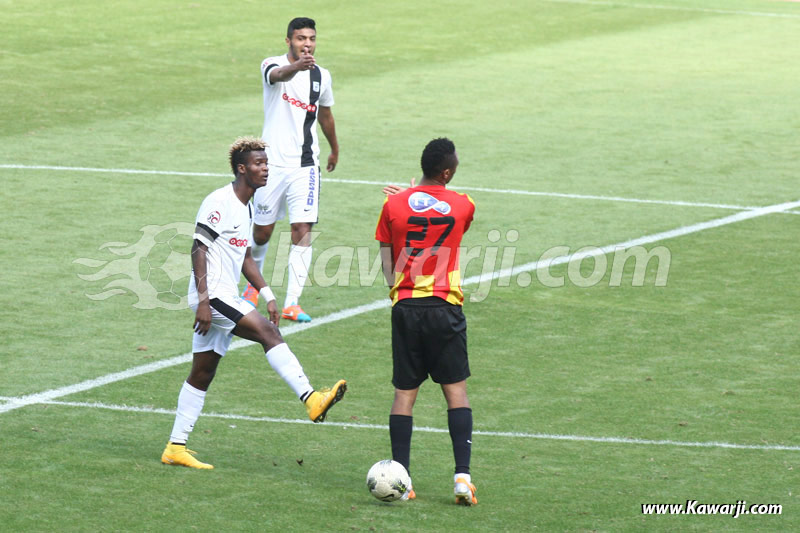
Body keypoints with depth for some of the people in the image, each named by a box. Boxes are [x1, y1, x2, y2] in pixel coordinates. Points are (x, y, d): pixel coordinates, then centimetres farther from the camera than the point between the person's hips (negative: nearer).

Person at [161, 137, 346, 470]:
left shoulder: (246, 207, 18)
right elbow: (199, 249, -16)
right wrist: (203, 300, -21)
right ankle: (311, 399, -31)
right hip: (213, 293, -10)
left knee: (202, 373, 10)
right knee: (268, 332, -22)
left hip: (227, 296, 10)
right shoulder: (220, 202, -12)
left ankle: (176, 447, 13)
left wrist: (267, 295, 19)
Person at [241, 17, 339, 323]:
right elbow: (279, 75, -35)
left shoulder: (322, 76, 6)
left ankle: (292, 302, -11)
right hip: (272, 162, -2)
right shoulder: (273, 65, -8)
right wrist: (296, 67, -58)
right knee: (262, 230, 9)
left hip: (305, 165, 2)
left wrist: (334, 149, 37)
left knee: (302, 229, -11)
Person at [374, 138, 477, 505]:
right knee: (456, 390, 5)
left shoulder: (394, 205, 0)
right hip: (445, 307, -1)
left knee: (404, 392, 6)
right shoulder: (463, 206, -1)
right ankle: (462, 474, -5)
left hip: (405, 306, 1)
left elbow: (386, 261, 2)